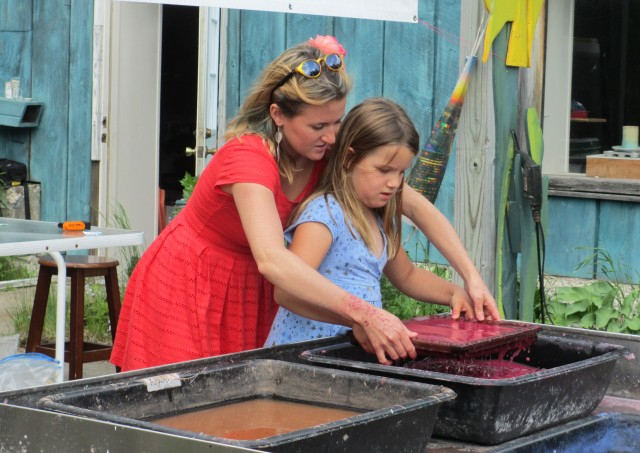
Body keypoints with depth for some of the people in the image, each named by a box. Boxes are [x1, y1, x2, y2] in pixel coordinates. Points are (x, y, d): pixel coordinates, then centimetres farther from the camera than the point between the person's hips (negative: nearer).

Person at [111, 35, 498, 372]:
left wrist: (472, 275, -19)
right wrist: (365, 314, -53)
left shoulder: (331, 153, -12)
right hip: (186, 289, -6)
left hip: (253, 293, 6)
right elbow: (272, 260, -46)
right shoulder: (247, 158, -32)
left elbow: (416, 206, -7)